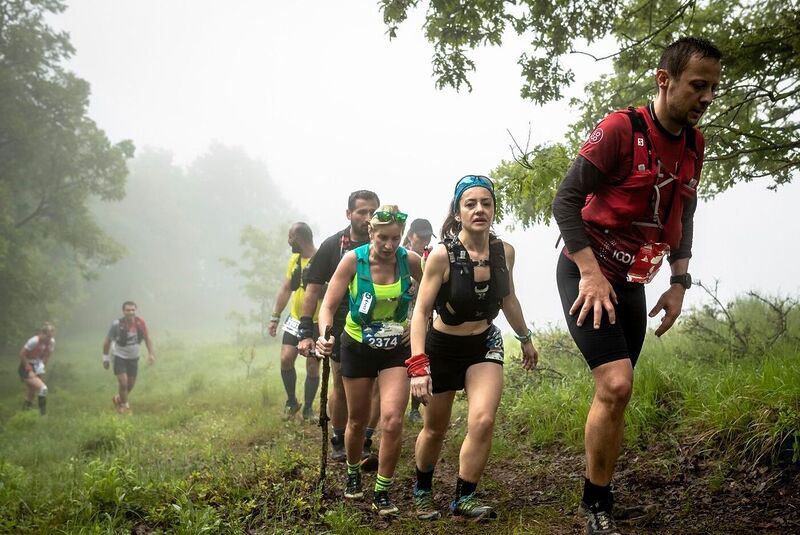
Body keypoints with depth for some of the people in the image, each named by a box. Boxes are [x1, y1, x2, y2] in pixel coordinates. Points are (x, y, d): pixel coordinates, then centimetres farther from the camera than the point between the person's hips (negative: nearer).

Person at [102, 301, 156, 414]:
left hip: (133, 357, 4)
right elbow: (107, 341, -8)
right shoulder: (117, 324, -22)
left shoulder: (140, 323, -15)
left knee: (131, 383, 12)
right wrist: (106, 358, -3)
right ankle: (124, 404, 13)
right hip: (120, 357, -4)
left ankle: (119, 398, 40)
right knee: (123, 382, -12)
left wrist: (151, 354, -4)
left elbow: (147, 339, 0)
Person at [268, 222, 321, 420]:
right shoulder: (294, 259, 7)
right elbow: (286, 289, 14)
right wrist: (275, 317, 12)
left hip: (317, 323, -5)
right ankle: (291, 402, 14)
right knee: (286, 359, -5)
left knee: (312, 366, 3)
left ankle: (308, 408, 17)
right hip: (295, 319, 5)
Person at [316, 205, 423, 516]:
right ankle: (353, 474, 42)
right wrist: (324, 336, -33)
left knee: (392, 421, -14)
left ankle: (383, 492, 4)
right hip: (358, 347, 0)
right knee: (357, 420, 13)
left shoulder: (410, 260, -12)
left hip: (396, 349, 0)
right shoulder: (353, 259, -17)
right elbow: (329, 305, -16)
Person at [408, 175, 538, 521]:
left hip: (485, 344, 3)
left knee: (483, 421, -18)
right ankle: (422, 491, 39)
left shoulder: (504, 251, -10)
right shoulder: (442, 255, -23)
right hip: (442, 347, -2)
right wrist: (418, 366, -31)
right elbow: (421, 311, -22)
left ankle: (464, 499, 2)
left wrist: (525, 339, 19)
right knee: (435, 429, 12)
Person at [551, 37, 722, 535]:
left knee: (617, 394, 9)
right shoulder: (621, 129, -16)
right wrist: (591, 273, -24)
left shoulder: (695, 144, 5)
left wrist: (679, 284, 8)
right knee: (616, 384, -19)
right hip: (588, 274, -7)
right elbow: (566, 200, -18)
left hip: (632, 283, 7)